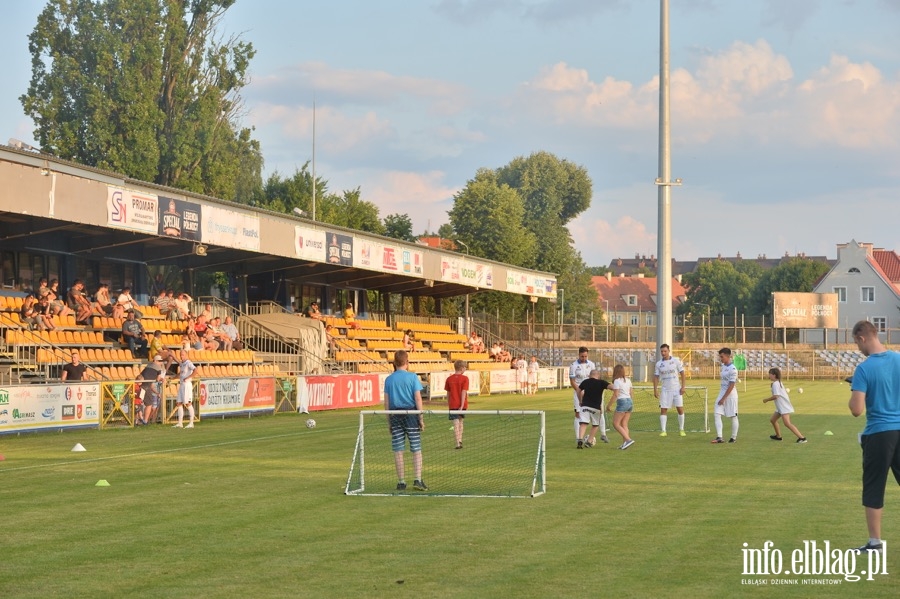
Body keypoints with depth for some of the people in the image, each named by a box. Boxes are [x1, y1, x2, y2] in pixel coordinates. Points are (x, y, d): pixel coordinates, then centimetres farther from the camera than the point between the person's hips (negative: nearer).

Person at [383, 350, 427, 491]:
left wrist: (389, 421, 12)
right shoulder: (412, 377, -4)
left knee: (398, 451, 5)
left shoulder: (389, 379, 5)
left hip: (395, 415, 2)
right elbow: (418, 398, -7)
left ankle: (401, 482, 8)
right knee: (416, 449, 3)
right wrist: (421, 418, -2)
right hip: (411, 414, -2)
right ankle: (418, 480, -5)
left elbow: (386, 402, 6)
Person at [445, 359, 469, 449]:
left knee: (456, 424, -2)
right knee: (460, 422, 20)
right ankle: (460, 441, 26)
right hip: (461, 405, 0)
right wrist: (462, 406, -16)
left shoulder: (449, 379, 1)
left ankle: (458, 443, -11)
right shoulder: (464, 378, -7)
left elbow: (448, 393, 8)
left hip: (452, 405, 0)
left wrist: (448, 405, 18)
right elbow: (464, 392, -13)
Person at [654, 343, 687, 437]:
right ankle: (663, 431, -1)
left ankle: (681, 430, 11)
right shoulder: (659, 364, 4)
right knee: (663, 410, -4)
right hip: (665, 390, 1)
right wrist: (655, 390, -3)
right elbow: (656, 377, 6)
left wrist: (683, 386, -6)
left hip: (677, 389, -1)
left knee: (680, 409, -2)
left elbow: (682, 373, 1)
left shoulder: (676, 361, -1)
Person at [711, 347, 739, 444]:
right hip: (722, 393, 8)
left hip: (730, 395, -8)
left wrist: (723, 398, -17)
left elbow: (731, 386, -19)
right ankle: (719, 437, -10)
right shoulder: (723, 366, 8)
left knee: (733, 416, 5)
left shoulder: (732, 369, -18)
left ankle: (734, 438, 16)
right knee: (717, 414, -5)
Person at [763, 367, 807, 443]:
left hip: (784, 407, -11)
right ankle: (778, 436, 35)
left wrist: (767, 399, -11)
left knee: (787, 423, -20)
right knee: (772, 420, 20)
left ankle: (801, 438, -25)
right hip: (780, 407, 11)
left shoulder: (775, 384, -16)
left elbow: (776, 396, -24)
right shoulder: (779, 382, 16)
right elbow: (785, 391, 23)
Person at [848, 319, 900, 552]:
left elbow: (857, 410, -17)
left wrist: (852, 394, 2)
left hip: (879, 433, -4)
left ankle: (875, 542, 9)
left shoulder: (864, 369, -14)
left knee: (873, 488, 6)